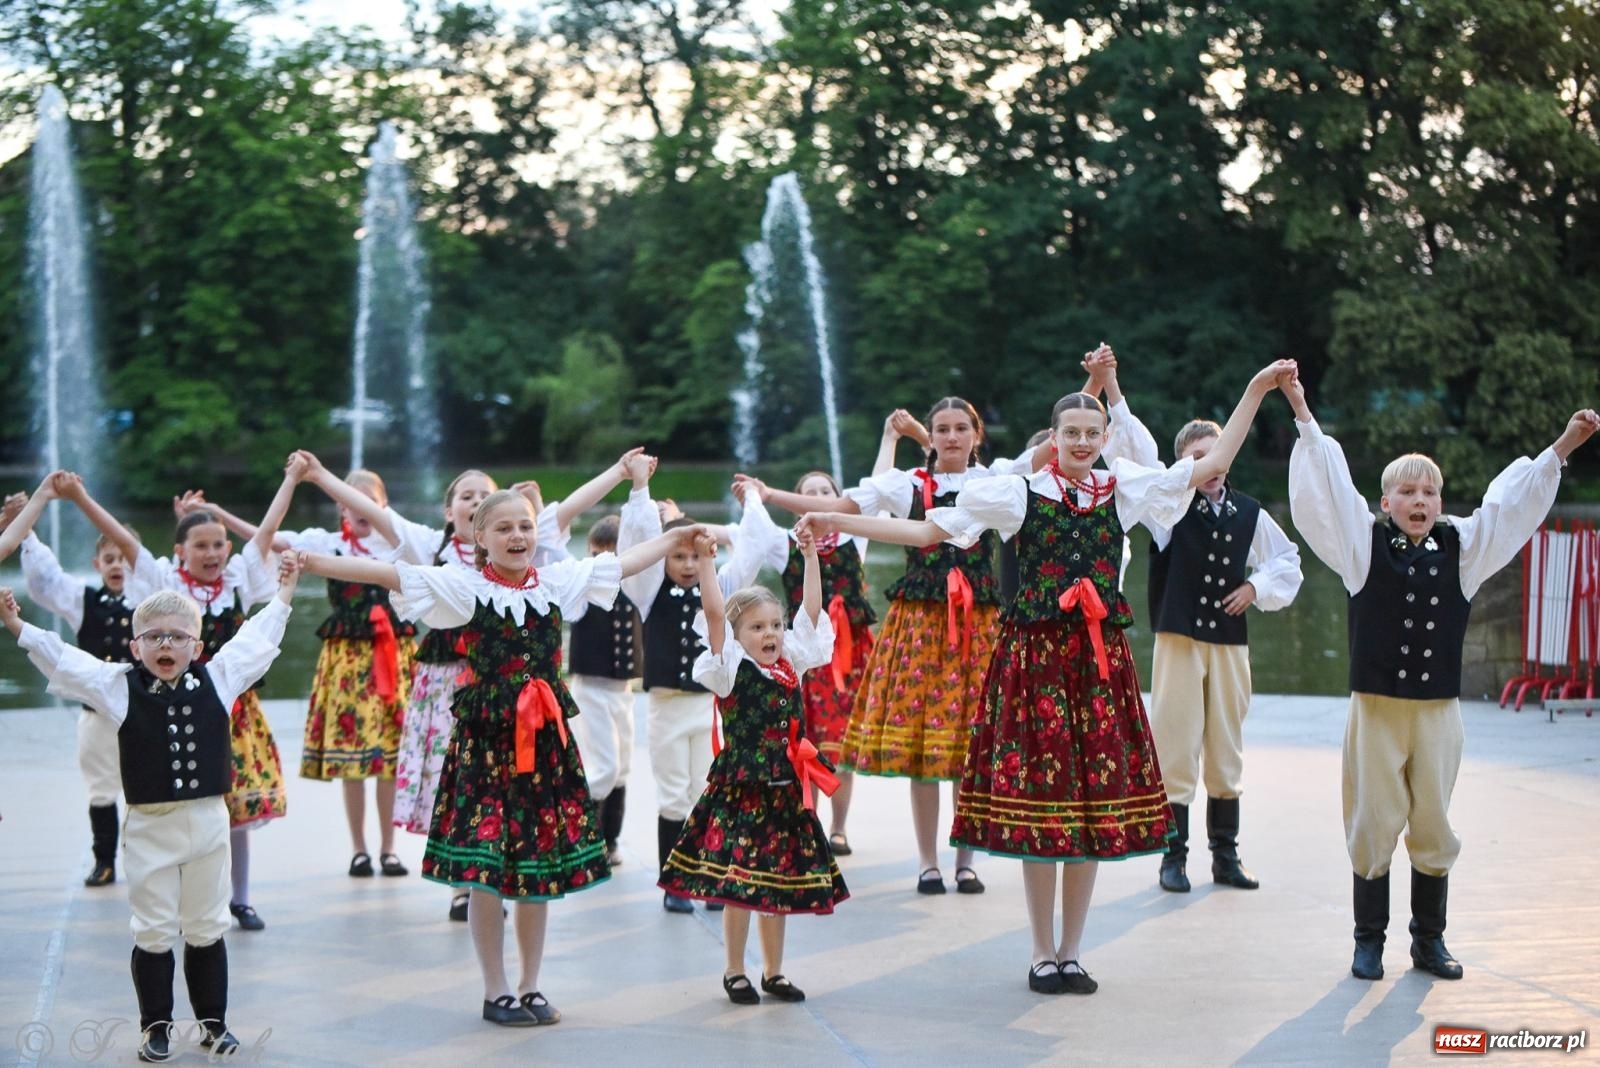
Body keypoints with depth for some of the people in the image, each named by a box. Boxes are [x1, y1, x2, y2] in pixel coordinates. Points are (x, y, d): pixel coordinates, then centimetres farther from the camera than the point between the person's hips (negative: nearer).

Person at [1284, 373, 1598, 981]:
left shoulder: (1462, 548, 7)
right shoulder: (1364, 545, 0)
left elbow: (1512, 504, 9)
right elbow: (1327, 489, -7)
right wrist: (1303, 416, -13)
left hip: (1439, 710, 2)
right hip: (1376, 708, -2)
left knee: (1433, 827, 8)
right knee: (1373, 824, 2)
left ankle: (1429, 940, 21)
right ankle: (1369, 941, 13)